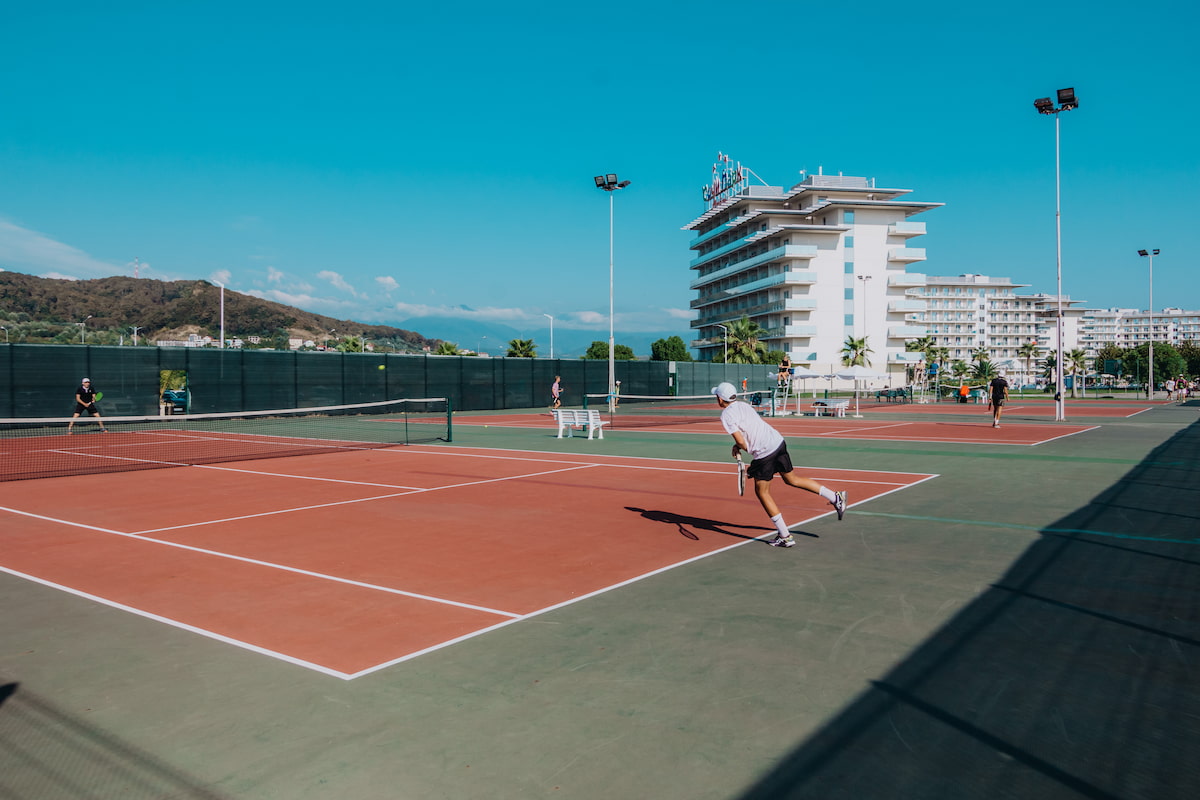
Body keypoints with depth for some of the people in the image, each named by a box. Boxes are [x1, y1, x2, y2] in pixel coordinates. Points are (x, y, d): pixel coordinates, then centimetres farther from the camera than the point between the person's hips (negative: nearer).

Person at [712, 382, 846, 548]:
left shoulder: (726, 415, -10)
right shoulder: (743, 404, 15)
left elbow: (741, 442, -14)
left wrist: (740, 447, 6)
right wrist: (738, 445, 16)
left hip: (764, 453, -8)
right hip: (778, 442, 8)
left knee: (762, 492, 7)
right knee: (792, 479, 23)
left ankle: (785, 536, 9)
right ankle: (835, 497, 23)